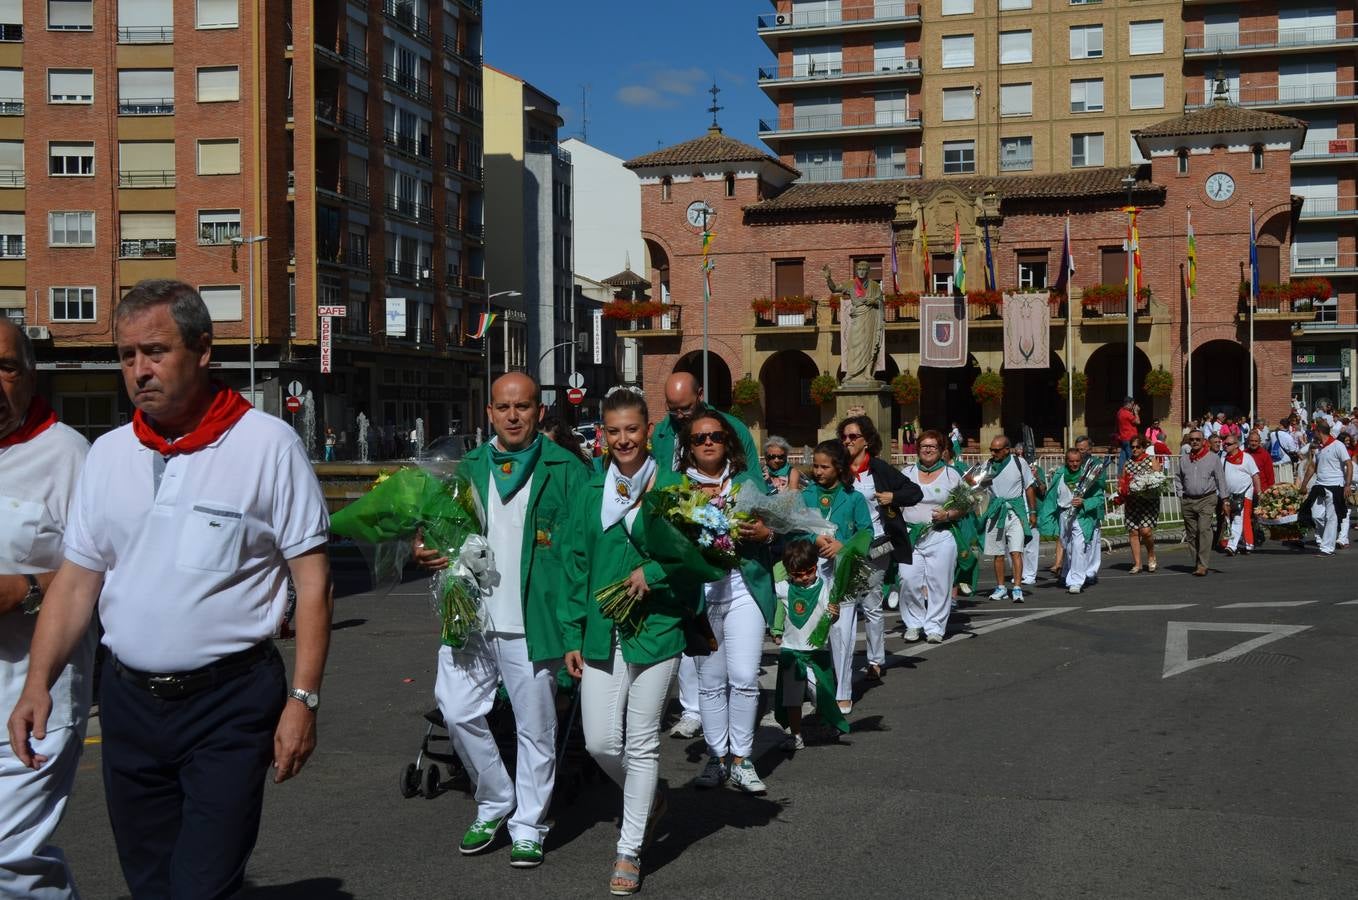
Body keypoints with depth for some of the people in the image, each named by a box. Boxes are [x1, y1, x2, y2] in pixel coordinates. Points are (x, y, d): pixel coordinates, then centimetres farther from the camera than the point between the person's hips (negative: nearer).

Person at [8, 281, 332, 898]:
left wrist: (303, 699, -12)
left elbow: (312, 579, -7)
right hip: (128, 701, 5)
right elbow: (76, 580, 11)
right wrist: (37, 683, -1)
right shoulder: (108, 454, 7)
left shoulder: (267, 444, -7)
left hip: (229, 705, -5)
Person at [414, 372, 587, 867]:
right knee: (458, 712, 2)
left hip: (532, 623, -4)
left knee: (535, 728, 4)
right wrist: (428, 552, -1)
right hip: (470, 617, 4)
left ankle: (528, 829, 20)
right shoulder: (470, 466, 12)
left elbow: (581, 547, -4)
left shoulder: (566, 470, -1)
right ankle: (495, 805, 25)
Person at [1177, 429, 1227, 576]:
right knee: (1191, 534, 4)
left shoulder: (1213, 458, 4)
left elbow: (1220, 479, 5)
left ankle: (1202, 565, -19)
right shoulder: (1183, 460, 14)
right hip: (1188, 501, 4)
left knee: (1204, 530, -17)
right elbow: (1180, 480, 20)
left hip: (1207, 499, -4)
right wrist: (1181, 496, 9)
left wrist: (1224, 499, 0)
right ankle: (1196, 563, 13)